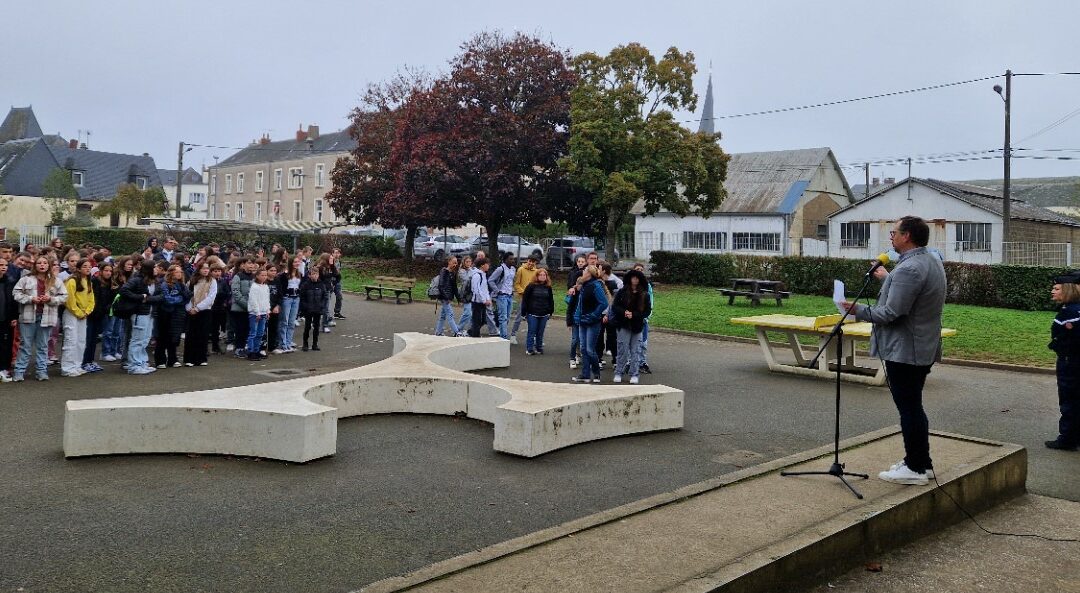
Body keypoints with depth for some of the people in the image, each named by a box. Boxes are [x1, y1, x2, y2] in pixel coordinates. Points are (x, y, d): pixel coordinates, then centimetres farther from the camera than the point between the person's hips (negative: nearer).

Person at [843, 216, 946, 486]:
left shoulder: (908, 269, -22)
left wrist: (858, 310, -11)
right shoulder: (933, 261, 11)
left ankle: (915, 469, 6)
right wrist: (887, 278, 29)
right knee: (914, 407, 18)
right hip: (924, 348, 10)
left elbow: (891, 313, -23)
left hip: (904, 350, -10)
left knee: (909, 409, -2)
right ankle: (922, 463, 26)